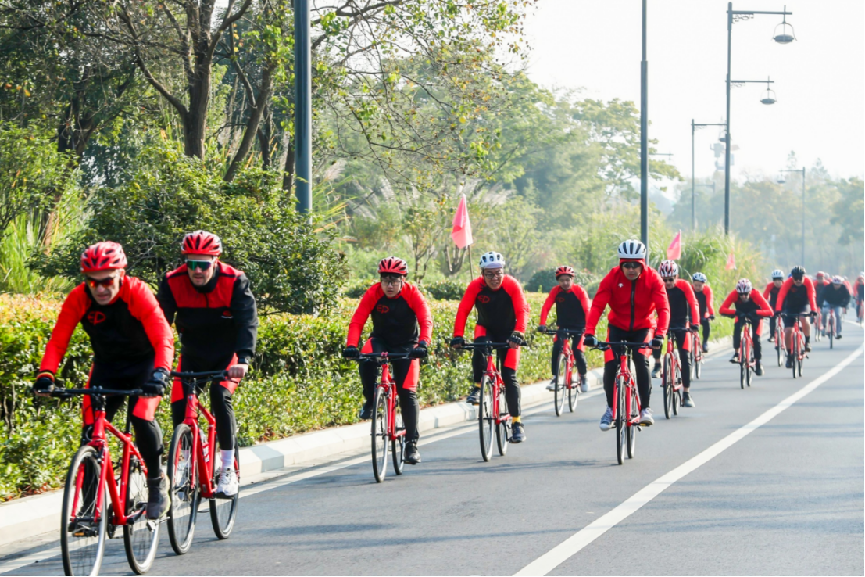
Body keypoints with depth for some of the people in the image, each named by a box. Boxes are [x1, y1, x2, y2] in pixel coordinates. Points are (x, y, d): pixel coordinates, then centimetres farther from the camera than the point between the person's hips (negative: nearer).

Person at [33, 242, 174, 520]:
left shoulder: (137, 294, -26)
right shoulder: (78, 299, -18)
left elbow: (163, 338, -34)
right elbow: (57, 341, -19)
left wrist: (160, 372, -50)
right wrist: (45, 375, -35)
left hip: (143, 363, -3)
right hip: (107, 366, 3)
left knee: (141, 416, -26)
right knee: (91, 430, -11)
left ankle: (157, 479, -1)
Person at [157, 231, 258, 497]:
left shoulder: (234, 282, -23)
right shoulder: (173, 283, -18)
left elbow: (247, 321, -32)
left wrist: (243, 359, -48)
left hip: (227, 355, -2)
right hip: (192, 354, 2)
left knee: (220, 395, -27)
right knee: (179, 406, -16)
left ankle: (229, 470, -18)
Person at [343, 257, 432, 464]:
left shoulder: (413, 295, -19)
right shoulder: (373, 294, -16)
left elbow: (426, 321, -28)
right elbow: (357, 321, -22)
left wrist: (423, 344, -47)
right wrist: (351, 345, -38)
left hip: (406, 345, -1)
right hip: (381, 340, 1)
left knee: (408, 393, -10)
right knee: (366, 360, -34)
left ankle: (412, 443, -2)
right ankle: (370, 402, -10)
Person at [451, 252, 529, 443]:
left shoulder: (512, 285, -23)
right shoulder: (475, 286, -20)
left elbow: (522, 311, -30)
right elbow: (463, 311, -22)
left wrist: (518, 334, -46)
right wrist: (457, 336, -35)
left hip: (508, 332, -1)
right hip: (486, 329, 1)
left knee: (509, 376, -9)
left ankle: (517, 423, -3)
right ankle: (477, 388, -16)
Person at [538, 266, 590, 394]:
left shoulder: (579, 291, -16)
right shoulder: (555, 291, -10)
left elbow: (587, 310, -23)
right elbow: (546, 307, -17)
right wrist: (542, 324, -31)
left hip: (578, 327, -2)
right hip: (562, 326, 2)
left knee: (577, 351, -15)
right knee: (556, 348, -19)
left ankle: (583, 377, 9)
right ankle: (554, 378, -10)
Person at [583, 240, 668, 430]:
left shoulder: (652, 278, -19)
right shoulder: (612, 277, -18)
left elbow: (663, 308, -26)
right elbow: (597, 306, -25)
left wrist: (659, 335, -42)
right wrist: (589, 333, -38)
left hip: (642, 327, -1)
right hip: (617, 326, 1)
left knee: (641, 362, -24)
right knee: (610, 365, -16)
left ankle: (645, 408, -14)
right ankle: (611, 408, 3)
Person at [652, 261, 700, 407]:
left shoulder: (684, 286, -16)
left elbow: (693, 304, -22)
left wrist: (695, 323, -35)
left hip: (681, 323, -1)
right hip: (665, 322, 1)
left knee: (685, 358, -8)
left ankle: (686, 394, -2)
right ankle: (657, 362, 4)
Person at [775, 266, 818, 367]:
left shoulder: (807, 282, -20)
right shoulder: (788, 283, -22)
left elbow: (811, 296, -28)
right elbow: (781, 296, -32)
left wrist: (813, 310, -43)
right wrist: (778, 310, -48)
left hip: (803, 306, -1)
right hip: (790, 308, 1)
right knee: (788, 331, -10)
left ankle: (808, 341, -12)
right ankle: (789, 355, 8)